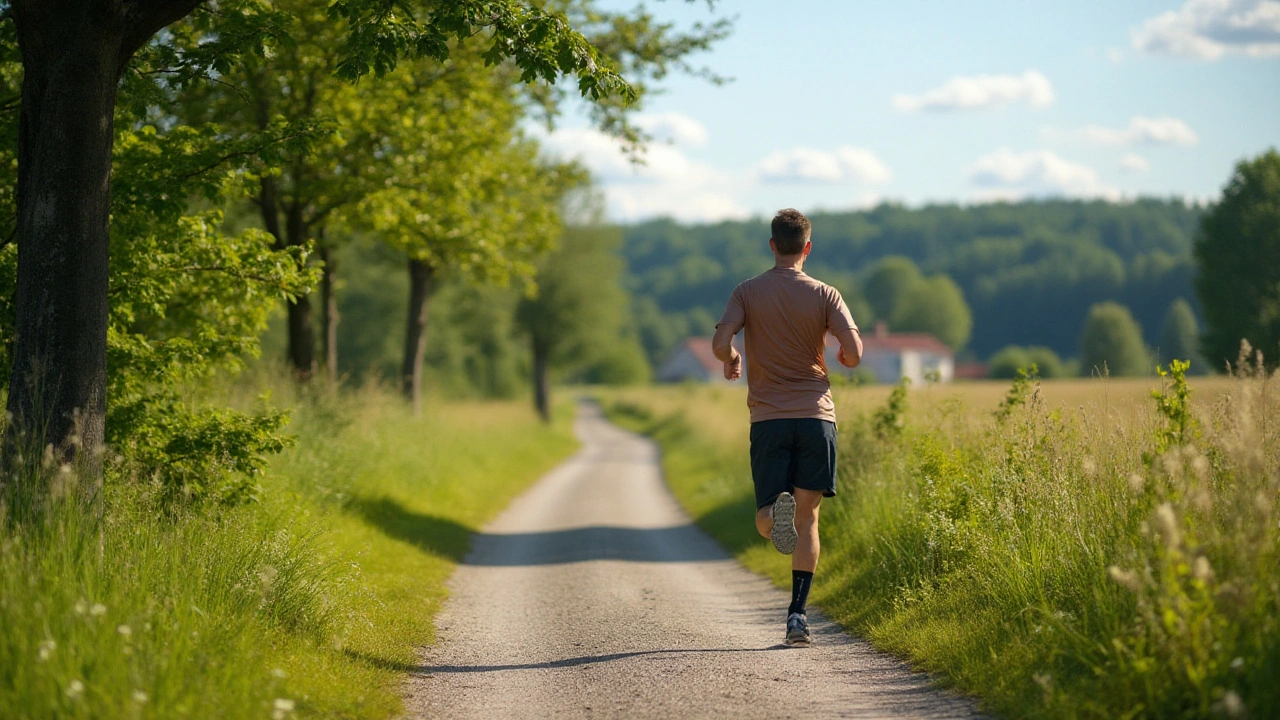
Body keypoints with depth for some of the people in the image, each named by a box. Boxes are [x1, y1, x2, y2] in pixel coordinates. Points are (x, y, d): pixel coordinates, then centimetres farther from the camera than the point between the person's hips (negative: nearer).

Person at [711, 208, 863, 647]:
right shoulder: (825, 295, 2)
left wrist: (731, 362, 13)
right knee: (807, 519, 7)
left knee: (766, 524, 5)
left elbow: (720, 343, -10)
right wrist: (843, 359, 16)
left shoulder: (747, 293, 4)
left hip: (768, 418, 0)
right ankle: (797, 615, -2)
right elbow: (854, 353, -7)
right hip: (816, 416, 0)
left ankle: (777, 509, -32)